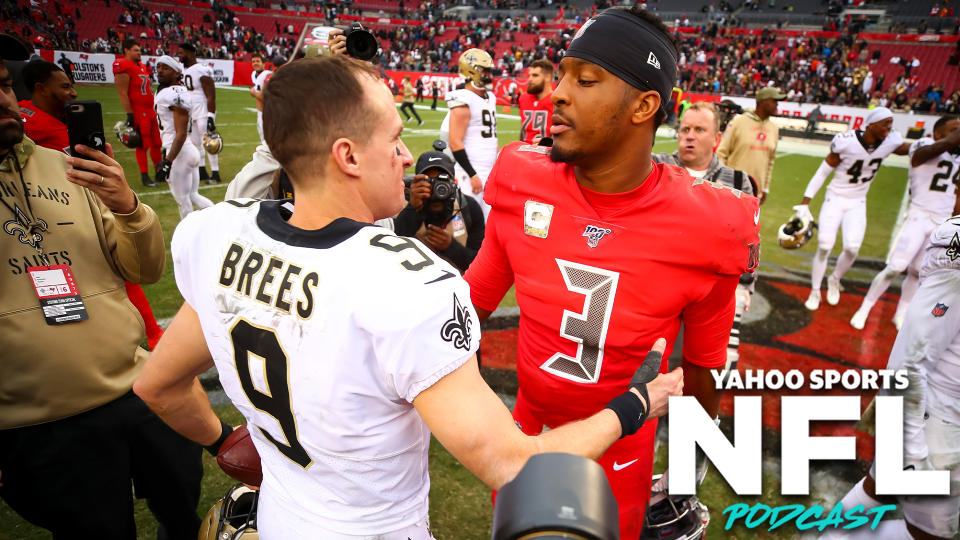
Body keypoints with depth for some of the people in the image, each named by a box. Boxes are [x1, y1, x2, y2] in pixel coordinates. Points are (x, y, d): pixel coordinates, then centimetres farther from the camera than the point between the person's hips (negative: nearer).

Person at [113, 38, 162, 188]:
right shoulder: (123, 67, -11)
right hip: (138, 112, -9)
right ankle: (144, 176, 3)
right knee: (142, 145, -4)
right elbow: (123, 94, -15)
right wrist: (129, 114, -19)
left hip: (150, 110, 9)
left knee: (156, 143, 13)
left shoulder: (142, 66, 18)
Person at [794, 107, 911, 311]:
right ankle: (815, 291, 11)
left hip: (857, 204, 3)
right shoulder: (846, 142, -20)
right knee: (824, 246, -7)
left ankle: (834, 280, 21)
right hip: (835, 199, -3)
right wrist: (805, 202, -16)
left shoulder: (890, 142, -8)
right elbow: (823, 172, -14)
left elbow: (909, 149, 16)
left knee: (852, 248, -9)